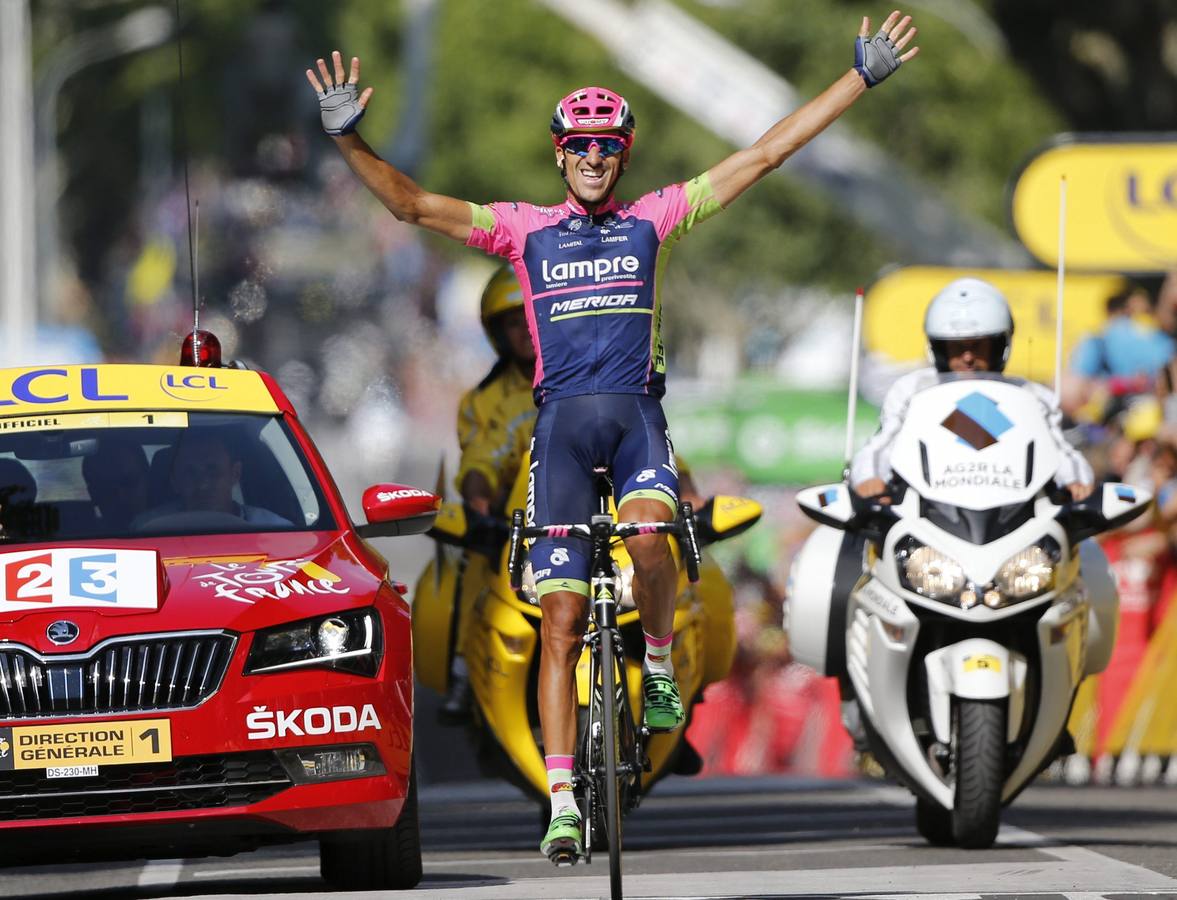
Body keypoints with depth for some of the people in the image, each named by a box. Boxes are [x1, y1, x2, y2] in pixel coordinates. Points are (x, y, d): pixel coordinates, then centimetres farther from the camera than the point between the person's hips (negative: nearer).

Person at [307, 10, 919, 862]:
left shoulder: (653, 220, 11)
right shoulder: (525, 229, 10)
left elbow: (764, 155, 9)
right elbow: (414, 204, 0)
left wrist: (864, 76, 6)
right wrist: (349, 139, -15)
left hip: (637, 414, 0)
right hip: (561, 421, 0)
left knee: (648, 532, -34)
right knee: (562, 622, -5)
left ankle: (660, 663, -5)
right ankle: (563, 805, -2)